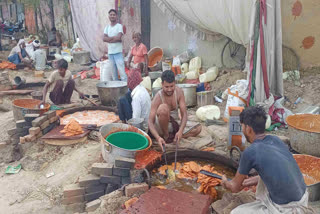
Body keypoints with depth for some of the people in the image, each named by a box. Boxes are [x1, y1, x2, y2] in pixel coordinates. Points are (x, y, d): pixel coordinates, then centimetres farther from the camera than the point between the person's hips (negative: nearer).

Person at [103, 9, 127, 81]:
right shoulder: (107, 27, 13)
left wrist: (109, 39, -5)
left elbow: (119, 37, -16)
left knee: (121, 70, -10)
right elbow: (104, 39, 0)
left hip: (118, 52, -5)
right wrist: (114, 37, -10)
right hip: (110, 52, 5)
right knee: (113, 72, 8)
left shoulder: (119, 26, -1)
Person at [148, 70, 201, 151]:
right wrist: (158, 138, -43)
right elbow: (150, 122, -26)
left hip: (173, 126, 4)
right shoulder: (158, 97, -22)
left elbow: (184, 114, -14)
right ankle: (165, 136, -16)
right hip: (159, 128, -4)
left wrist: (180, 131, -32)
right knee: (163, 108, -34)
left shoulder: (179, 92, -11)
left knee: (197, 128, -14)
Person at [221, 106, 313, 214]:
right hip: (302, 198, 7)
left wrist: (226, 182, 22)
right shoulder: (275, 140, 2)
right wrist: (248, 181, 28)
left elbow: (236, 188, -2)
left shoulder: (249, 152, -19)